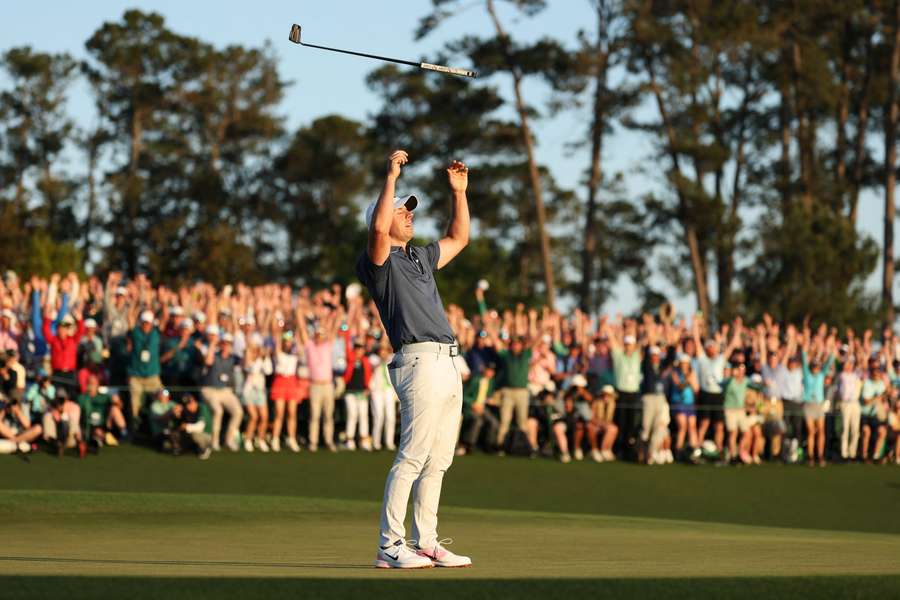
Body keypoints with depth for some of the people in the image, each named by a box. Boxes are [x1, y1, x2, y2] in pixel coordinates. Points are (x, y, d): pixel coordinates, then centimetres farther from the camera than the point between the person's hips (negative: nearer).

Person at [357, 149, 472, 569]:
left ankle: (426, 543, 12)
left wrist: (459, 192, 27)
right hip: (420, 361, -9)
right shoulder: (377, 261, -1)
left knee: (437, 461, 9)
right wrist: (391, 177, -17)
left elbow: (458, 239, 36)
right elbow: (378, 229, -22)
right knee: (412, 456, -13)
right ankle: (390, 546, -13)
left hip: (447, 364, 9)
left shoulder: (419, 257, 24)